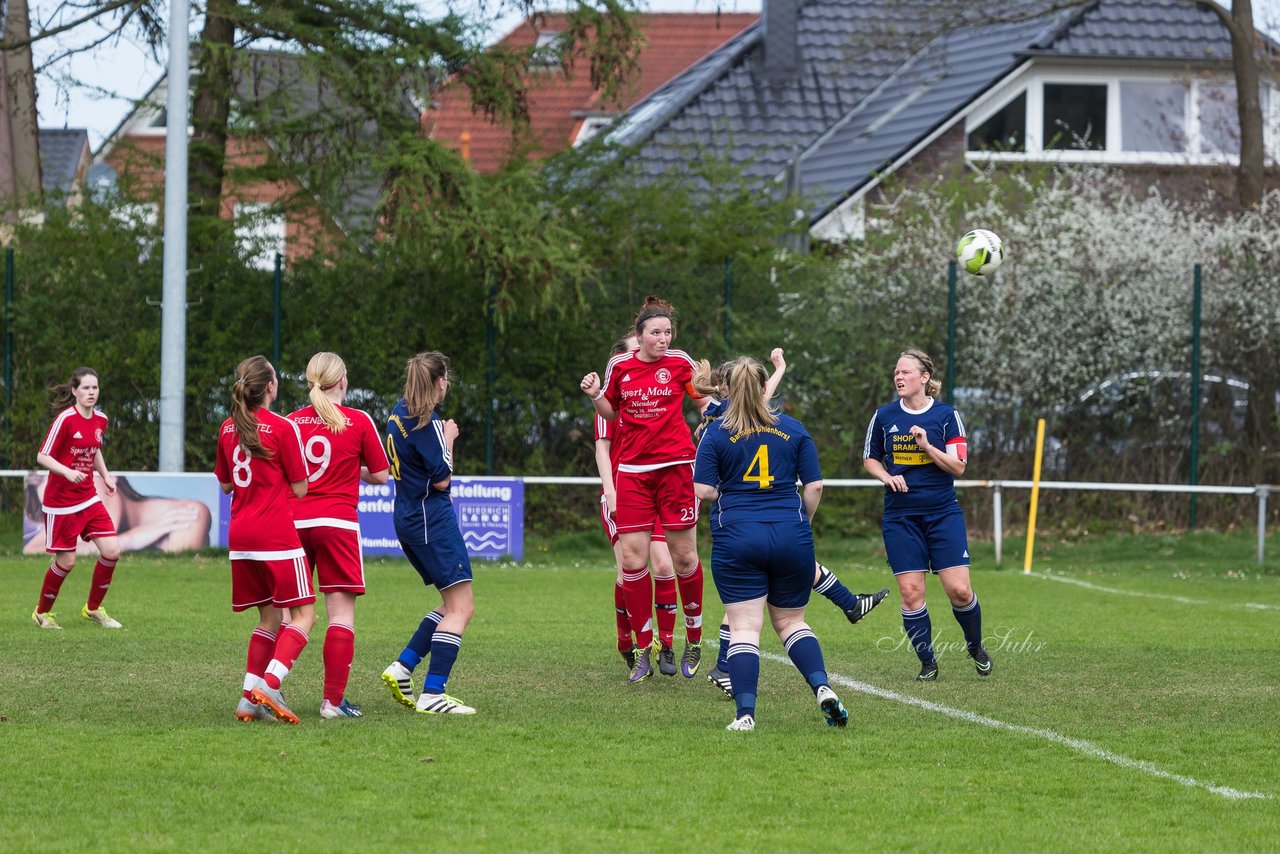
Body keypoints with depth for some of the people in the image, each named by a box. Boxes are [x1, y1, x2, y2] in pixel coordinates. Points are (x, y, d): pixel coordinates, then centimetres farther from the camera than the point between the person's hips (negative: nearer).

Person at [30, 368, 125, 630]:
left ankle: (93, 608, 15)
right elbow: (42, 456, -15)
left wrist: (105, 475, 9)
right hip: (60, 502, -6)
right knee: (66, 562, -2)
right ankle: (42, 612, 22)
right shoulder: (66, 419, -16)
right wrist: (67, 472, -30)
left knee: (111, 551, -5)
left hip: (88, 498, 6)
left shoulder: (100, 421, 4)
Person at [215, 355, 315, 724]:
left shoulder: (227, 429, 9)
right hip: (277, 535, -7)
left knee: (270, 617, 15)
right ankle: (269, 685, -22)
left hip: (240, 535, 7)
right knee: (303, 614, -2)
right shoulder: (283, 428, -9)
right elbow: (299, 489, -6)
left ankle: (250, 698, 5)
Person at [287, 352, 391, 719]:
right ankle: (333, 700, -7)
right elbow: (381, 475, 4)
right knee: (341, 612, -1)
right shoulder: (359, 421, -2)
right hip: (337, 521, -3)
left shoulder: (292, 421, 5)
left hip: (293, 521, 3)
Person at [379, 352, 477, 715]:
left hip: (409, 519, 10)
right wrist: (448, 438, -3)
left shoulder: (399, 414, 11)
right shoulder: (427, 422, -16)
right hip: (433, 519, -10)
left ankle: (402, 668, 11)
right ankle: (432, 694, -16)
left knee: (453, 605, 17)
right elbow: (441, 479, -16)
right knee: (461, 608, -9)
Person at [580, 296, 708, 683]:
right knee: (632, 558, -4)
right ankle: (643, 652, 5)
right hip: (633, 470, 2)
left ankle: (694, 638, 22)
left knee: (684, 556, 1)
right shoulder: (620, 366, 3)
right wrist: (595, 396, -3)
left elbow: (705, 401, 13)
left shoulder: (680, 363, -1)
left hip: (675, 466, -2)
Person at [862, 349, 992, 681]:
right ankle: (927, 663, 9)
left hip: (943, 514, -1)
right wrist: (887, 477, -5)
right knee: (911, 592, -6)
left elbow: (958, 466, -5)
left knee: (959, 590, -8)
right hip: (900, 516, 1)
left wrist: (927, 446, -18)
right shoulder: (884, 416, 4)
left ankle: (976, 647, 19)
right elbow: (870, 459, 15)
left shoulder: (947, 415, -2)